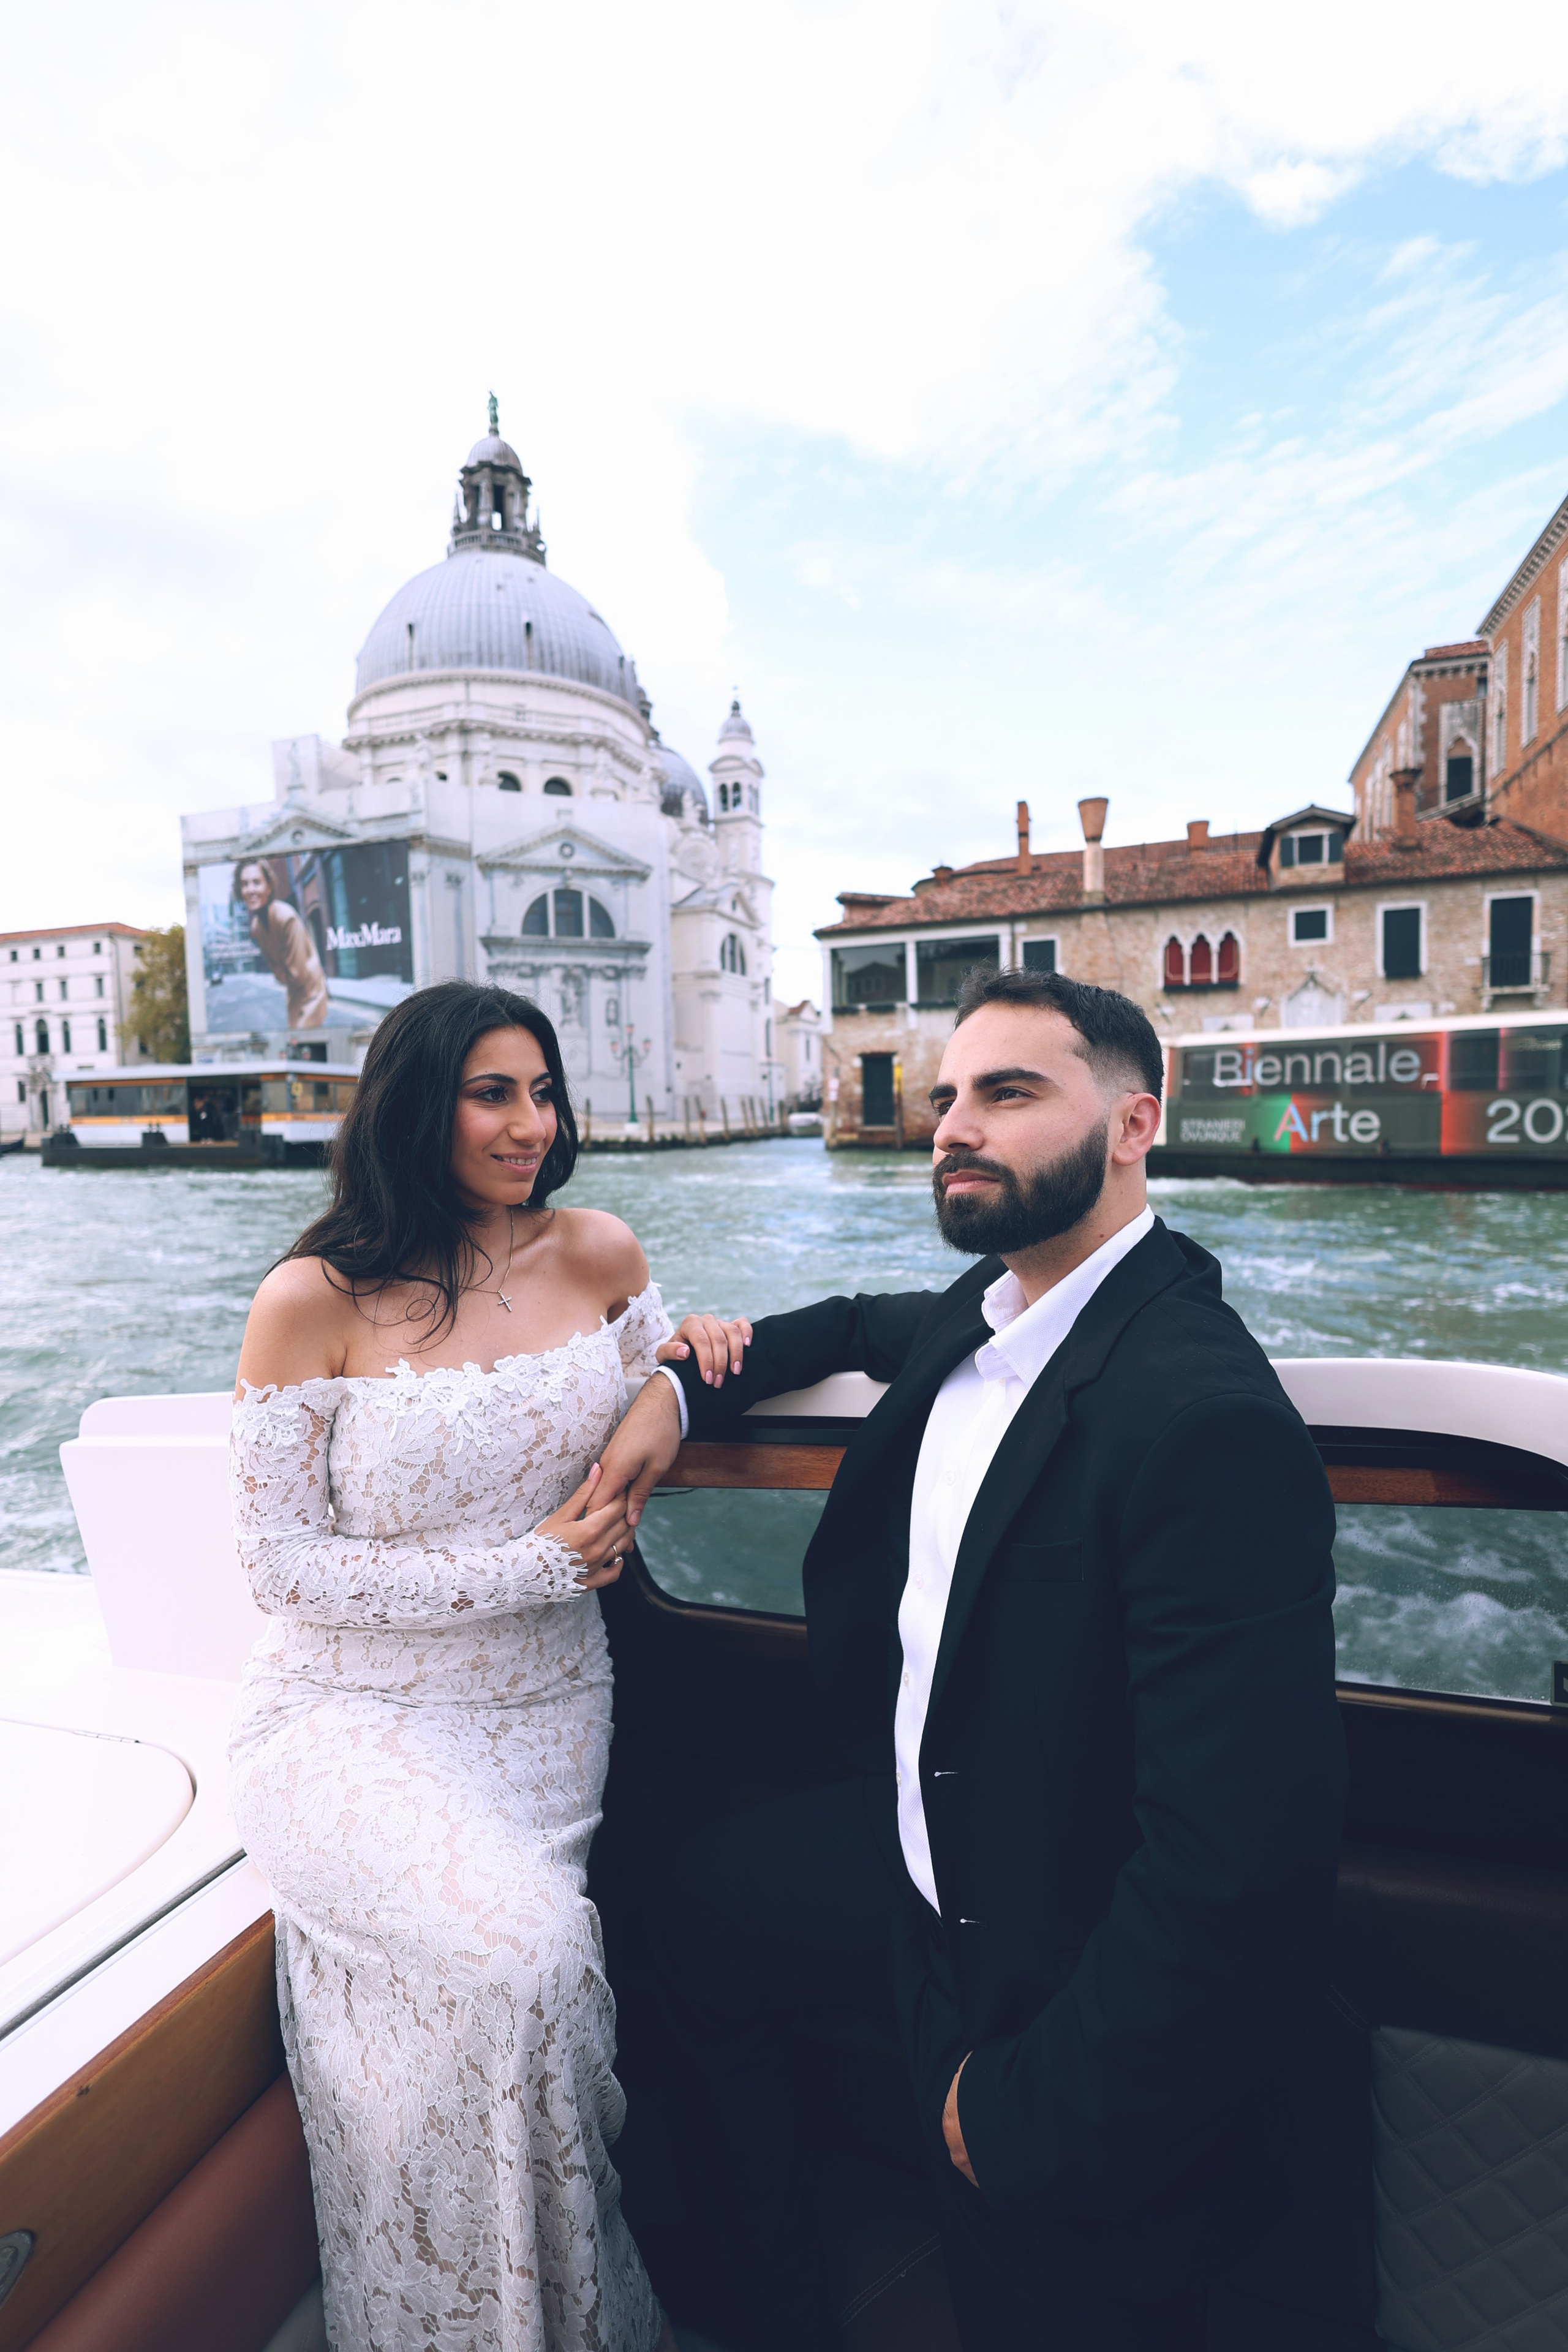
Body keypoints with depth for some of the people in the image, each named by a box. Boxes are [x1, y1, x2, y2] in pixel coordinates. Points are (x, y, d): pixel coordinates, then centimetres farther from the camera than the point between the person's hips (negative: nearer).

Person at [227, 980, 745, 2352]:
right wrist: (531, 1567, -14)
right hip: (361, 1714, -3)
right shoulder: (315, 1301, -10)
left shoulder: (598, 1254, 1)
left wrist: (689, 1357, -5)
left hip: (547, 1710, 4)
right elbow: (283, 1564, -10)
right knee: (514, 1954, -24)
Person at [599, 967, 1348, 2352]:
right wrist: (682, 1385, 1)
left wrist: (1031, 2106, -19)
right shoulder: (981, 1311, -5)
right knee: (701, 1913, 22)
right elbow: (861, 1327, 17)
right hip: (924, 1852, 9)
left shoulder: (1204, 1417, -33)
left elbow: (1241, 1863, -33)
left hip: (1065, 1972, -8)